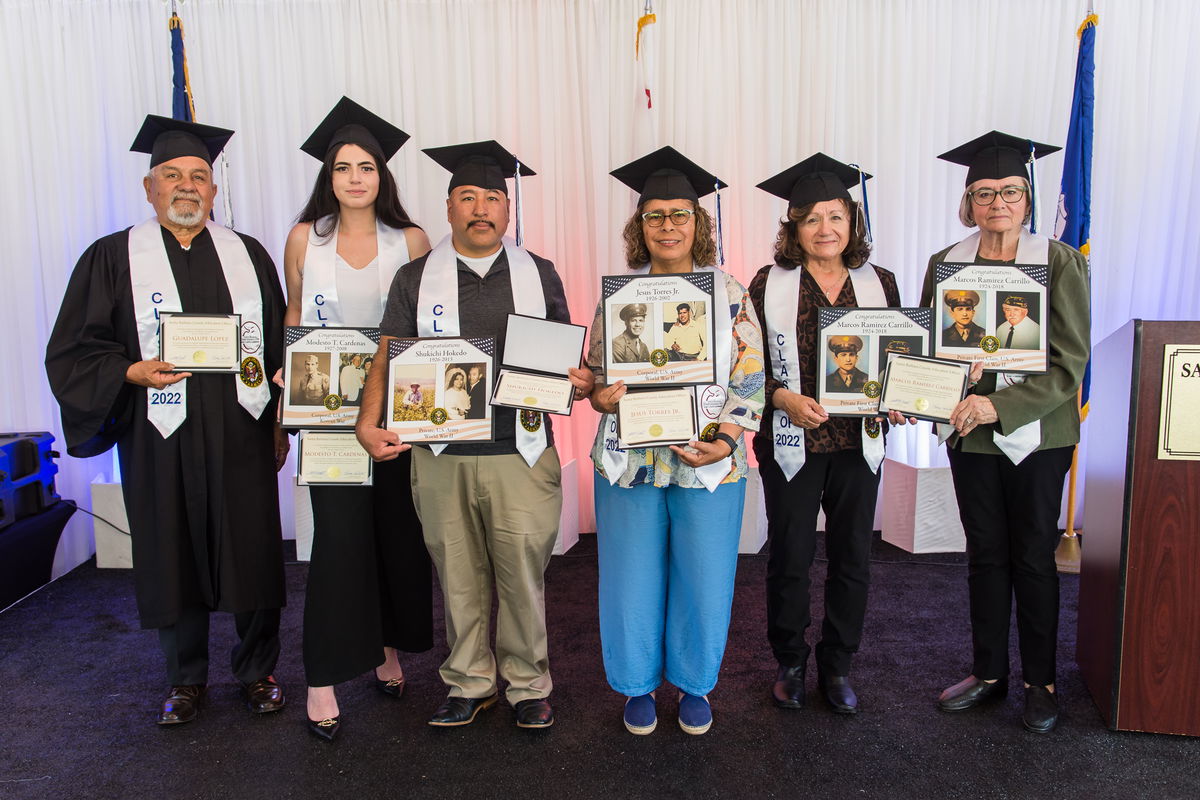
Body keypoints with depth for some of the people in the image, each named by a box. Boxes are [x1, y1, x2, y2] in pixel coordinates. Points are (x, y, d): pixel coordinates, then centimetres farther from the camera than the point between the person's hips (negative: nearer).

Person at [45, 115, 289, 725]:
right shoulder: (113, 258, 5)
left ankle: (258, 670, 25)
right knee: (173, 560, 8)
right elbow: (73, 353, 2)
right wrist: (133, 372, -16)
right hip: (161, 442, -1)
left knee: (254, 555, 5)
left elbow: (280, 347, 12)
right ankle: (186, 679, 28)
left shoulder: (248, 255, 11)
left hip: (242, 436, 1)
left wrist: (280, 420, 6)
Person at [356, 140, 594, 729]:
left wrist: (579, 382, -11)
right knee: (459, 578, 9)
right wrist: (369, 424, -13)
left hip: (522, 454, 0)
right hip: (441, 458, 1)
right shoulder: (417, 279, 7)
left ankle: (527, 685, 23)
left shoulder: (539, 275, 9)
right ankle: (470, 684, 27)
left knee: (522, 575, 4)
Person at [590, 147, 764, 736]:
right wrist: (603, 396, -15)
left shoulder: (730, 294, 2)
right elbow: (594, 375, 8)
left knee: (704, 582, 8)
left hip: (710, 466, 0)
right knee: (633, 580, 8)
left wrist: (725, 439, -15)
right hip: (628, 461, 1)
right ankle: (638, 685, 29)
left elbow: (750, 380, 0)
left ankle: (694, 685, 30)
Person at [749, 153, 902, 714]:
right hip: (791, 442, -2)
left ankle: (836, 666, 28)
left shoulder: (879, 283, 5)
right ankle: (789, 663, 28)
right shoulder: (769, 284, -3)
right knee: (789, 558, 7)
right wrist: (784, 397, -17)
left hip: (859, 440, 2)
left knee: (852, 559, 9)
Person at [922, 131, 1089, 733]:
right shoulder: (945, 264, 3)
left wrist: (1000, 405, -22)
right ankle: (988, 672, 27)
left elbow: (1070, 362, -11)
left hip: (1036, 432, -2)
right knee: (985, 554, 12)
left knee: (1033, 557, 7)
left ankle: (1039, 681, 24)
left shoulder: (1060, 262, -6)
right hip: (969, 434, 3)